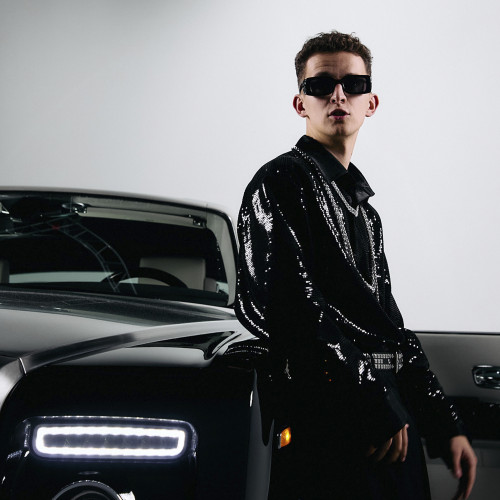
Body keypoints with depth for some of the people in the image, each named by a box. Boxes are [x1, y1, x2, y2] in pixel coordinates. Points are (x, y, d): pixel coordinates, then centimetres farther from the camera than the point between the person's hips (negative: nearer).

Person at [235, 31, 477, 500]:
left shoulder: (362, 206, 23)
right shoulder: (281, 181, -3)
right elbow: (285, 305, -16)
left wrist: (445, 425, 15)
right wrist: (373, 407, -18)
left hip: (393, 419, 8)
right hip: (330, 420, -8)